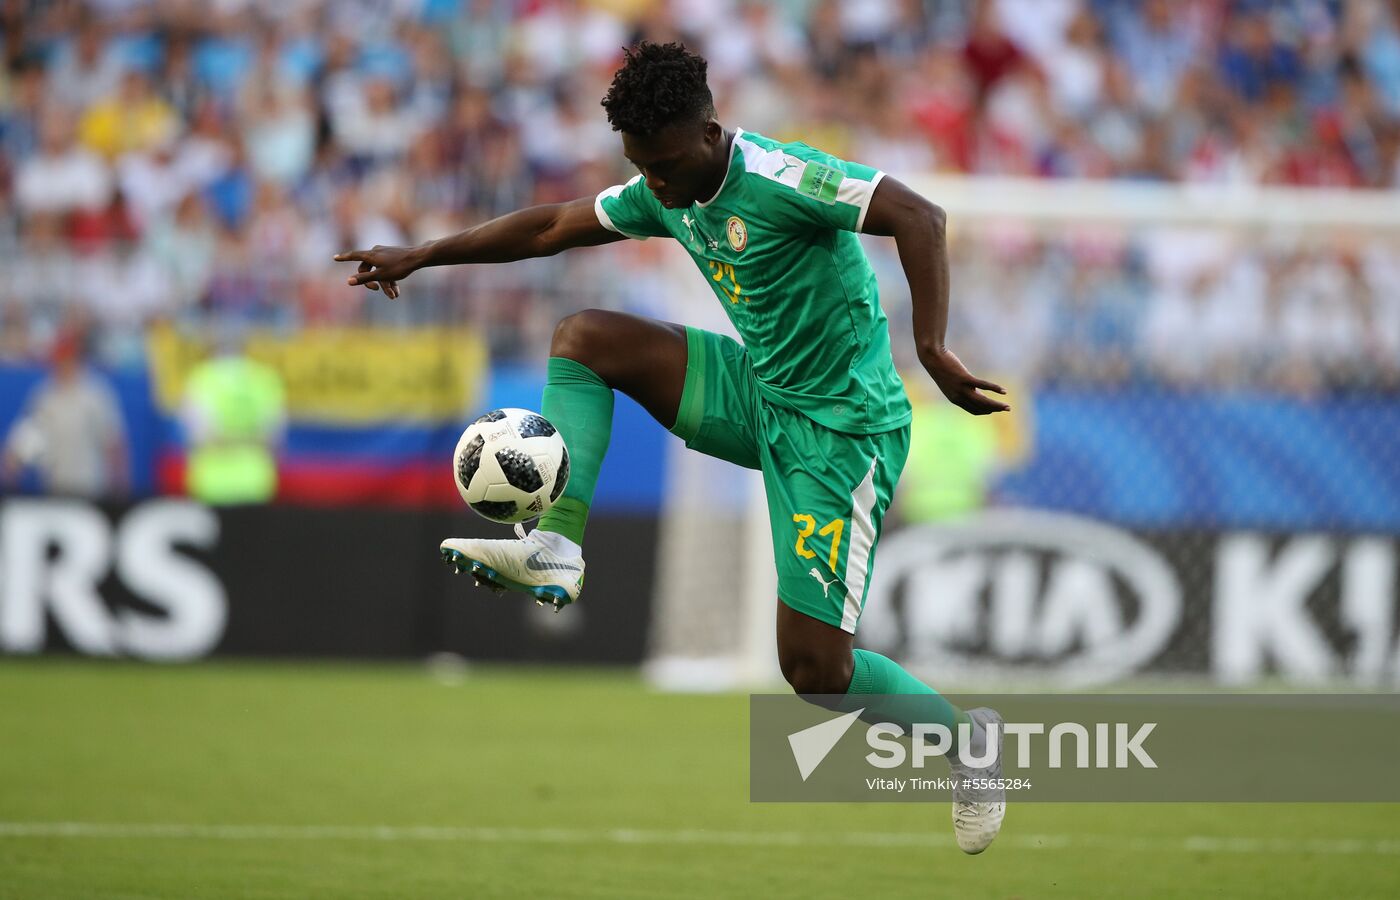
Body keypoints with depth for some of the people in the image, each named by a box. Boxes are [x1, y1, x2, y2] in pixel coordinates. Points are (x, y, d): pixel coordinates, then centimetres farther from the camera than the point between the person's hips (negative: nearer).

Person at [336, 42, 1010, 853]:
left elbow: (919, 218, -33)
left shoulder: (778, 179, -24)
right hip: (760, 392, 8)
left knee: (816, 670, -12)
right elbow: (554, 226, 17)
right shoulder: (665, 193, 2)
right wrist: (420, 257, 17)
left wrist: (933, 352, -42)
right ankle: (556, 547, -8)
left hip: (842, 429, -8)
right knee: (583, 338, -2)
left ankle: (966, 740, 14)